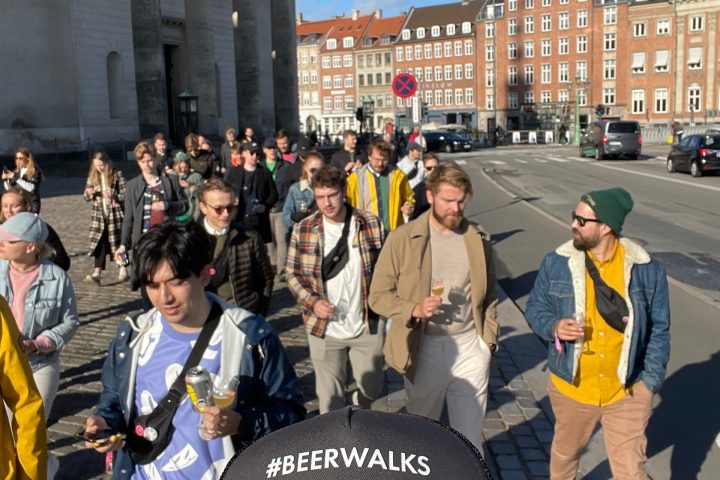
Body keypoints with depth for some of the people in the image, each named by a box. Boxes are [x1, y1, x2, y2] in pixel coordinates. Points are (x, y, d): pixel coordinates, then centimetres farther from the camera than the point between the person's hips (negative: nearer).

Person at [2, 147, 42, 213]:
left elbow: (31, 188, -19)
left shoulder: (35, 172, -5)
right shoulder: (16, 172, 10)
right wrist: (6, 179, -4)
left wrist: (16, 177, -20)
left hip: (31, 205, -5)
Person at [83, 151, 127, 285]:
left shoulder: (117, 175, -5)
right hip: (99, 215, 3)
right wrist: (89, 192, -11)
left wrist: (113, 196, -24)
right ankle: (96, 273, -8)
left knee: (118, 241, 4)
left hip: (114, 214, -3)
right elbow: (86, 196, 12)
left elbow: (125, 194, -6)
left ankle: (123, 269, 20)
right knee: (100, 243, -3)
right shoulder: (92, 176, 7)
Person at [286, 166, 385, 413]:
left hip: (368, 325, 1)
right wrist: (312, 302, -13)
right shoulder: (303, 230, -5)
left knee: (372, 388, 17)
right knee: (330, 397, 10)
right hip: (324, 328, 0)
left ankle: (360, 405, 51)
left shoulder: (372, 224, -6)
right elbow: (292, 273, 1)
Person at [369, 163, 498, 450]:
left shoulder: (478, 239, 2)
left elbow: (489, 294, 12)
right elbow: (378, 295, -5)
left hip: (470, 347, 1)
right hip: (425, 348, -1)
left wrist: (489, 338, 4)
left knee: (470, 436, 7)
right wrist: (415, 309, -21)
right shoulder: (402, 239, -8)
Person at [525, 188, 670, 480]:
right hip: (571, 387, 1)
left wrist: (651, 379, -6)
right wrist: (554, 327, -21)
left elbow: (659, 329, -1)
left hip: (628, 391, -1)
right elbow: (535, 309, 0)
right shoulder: (556, 263, -9)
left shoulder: (646, 269, -10)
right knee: (565, 454, 24)